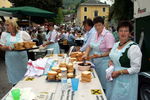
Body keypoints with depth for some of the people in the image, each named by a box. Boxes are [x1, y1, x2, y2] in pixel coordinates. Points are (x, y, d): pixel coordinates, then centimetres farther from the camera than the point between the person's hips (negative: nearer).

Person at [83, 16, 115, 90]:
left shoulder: (108, 35, -15)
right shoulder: (95, 34, 9)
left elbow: (111, 51, -17)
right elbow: (90, 46, 15)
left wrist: (100, 55, -27)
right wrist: (86, 54, -1)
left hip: (103, 62, -7)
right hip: (95, 61, 7)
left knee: (103, 83, 1)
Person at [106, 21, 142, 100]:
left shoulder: (133, 47, -17)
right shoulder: (116, 44, 6)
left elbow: (136, 69, -18)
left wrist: (119, 72, -22)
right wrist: (110, 62, -2)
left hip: (126, 82, -7)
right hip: (114, 79, 7)